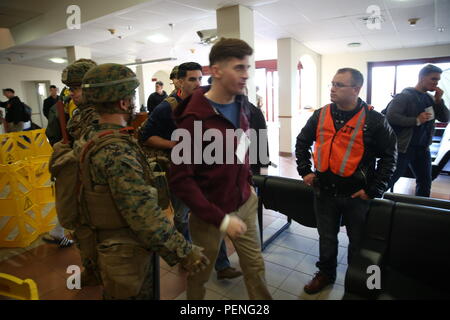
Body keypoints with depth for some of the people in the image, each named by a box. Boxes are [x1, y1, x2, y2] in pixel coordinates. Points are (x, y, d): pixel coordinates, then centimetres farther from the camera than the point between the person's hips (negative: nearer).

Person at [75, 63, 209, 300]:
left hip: (111, 242, 9)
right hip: (126, 253, -9)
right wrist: (184, 252, -25)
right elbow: (143, 213, -31)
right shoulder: (117, 150, -28)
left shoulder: (94, 136, 3)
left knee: (144, 293, 26)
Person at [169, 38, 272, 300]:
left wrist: (248, 182, 9)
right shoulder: (194, 119, -22)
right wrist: (221, 219, -23)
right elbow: (181, 180, -23)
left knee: (256, 266, 18)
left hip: (245, 203, 6)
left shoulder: (240, 106, 1)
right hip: (210, 213, -5)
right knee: (200, 274, 18)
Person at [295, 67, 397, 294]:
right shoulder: (320, 115, -1)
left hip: (357, 195, -2)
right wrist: (305, 171, 4)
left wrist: (374, 190, -9)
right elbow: (302, 142, 12)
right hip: (324, 191, 3)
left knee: (357, 241, 16)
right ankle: (326, 273, 41)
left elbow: (390, 155, -5)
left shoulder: (374, 120, -11)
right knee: (326, 237, 18)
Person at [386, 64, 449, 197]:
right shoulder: (405, 96, -9)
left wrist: (439, 100, -2)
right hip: (403, 147, -8)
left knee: (425, 183, 15)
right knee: (389, 181, -1)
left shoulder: (430, 98, 13)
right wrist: (417, 120, -22)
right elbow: (390, 116, -22)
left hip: (423, 148, 8)